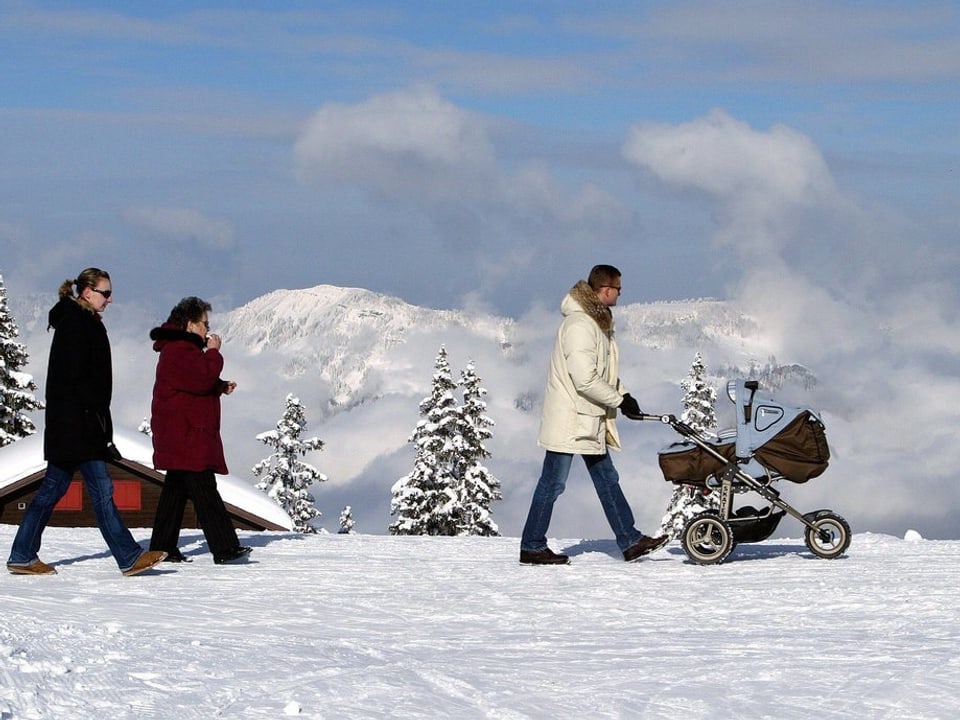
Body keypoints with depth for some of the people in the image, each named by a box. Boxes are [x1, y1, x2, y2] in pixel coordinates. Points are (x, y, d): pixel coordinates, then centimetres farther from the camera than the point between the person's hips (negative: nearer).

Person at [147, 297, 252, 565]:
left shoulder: (180, 348, 21)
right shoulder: (180, 350, -14)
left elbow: (195, 384, 25)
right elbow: (202, 380, -24)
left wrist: (221, 387, 10)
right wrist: (213, 352, -11)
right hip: (186, 435, -12)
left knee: (176, 489, 12)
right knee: (204, 490, -13)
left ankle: (163, 547, 15)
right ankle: (225, 548, -16)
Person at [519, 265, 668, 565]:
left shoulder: (597, 321, 12)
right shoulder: (579, 325, -21)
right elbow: (585, 381, -26)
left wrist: (622, 395, 1)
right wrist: (620, 399, -16)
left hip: (590, 421, 10)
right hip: (569, 420, -10)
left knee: (607, 480, 12)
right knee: (552, 484, -2)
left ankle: (630, 541, 17)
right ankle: (532, 547, 7)